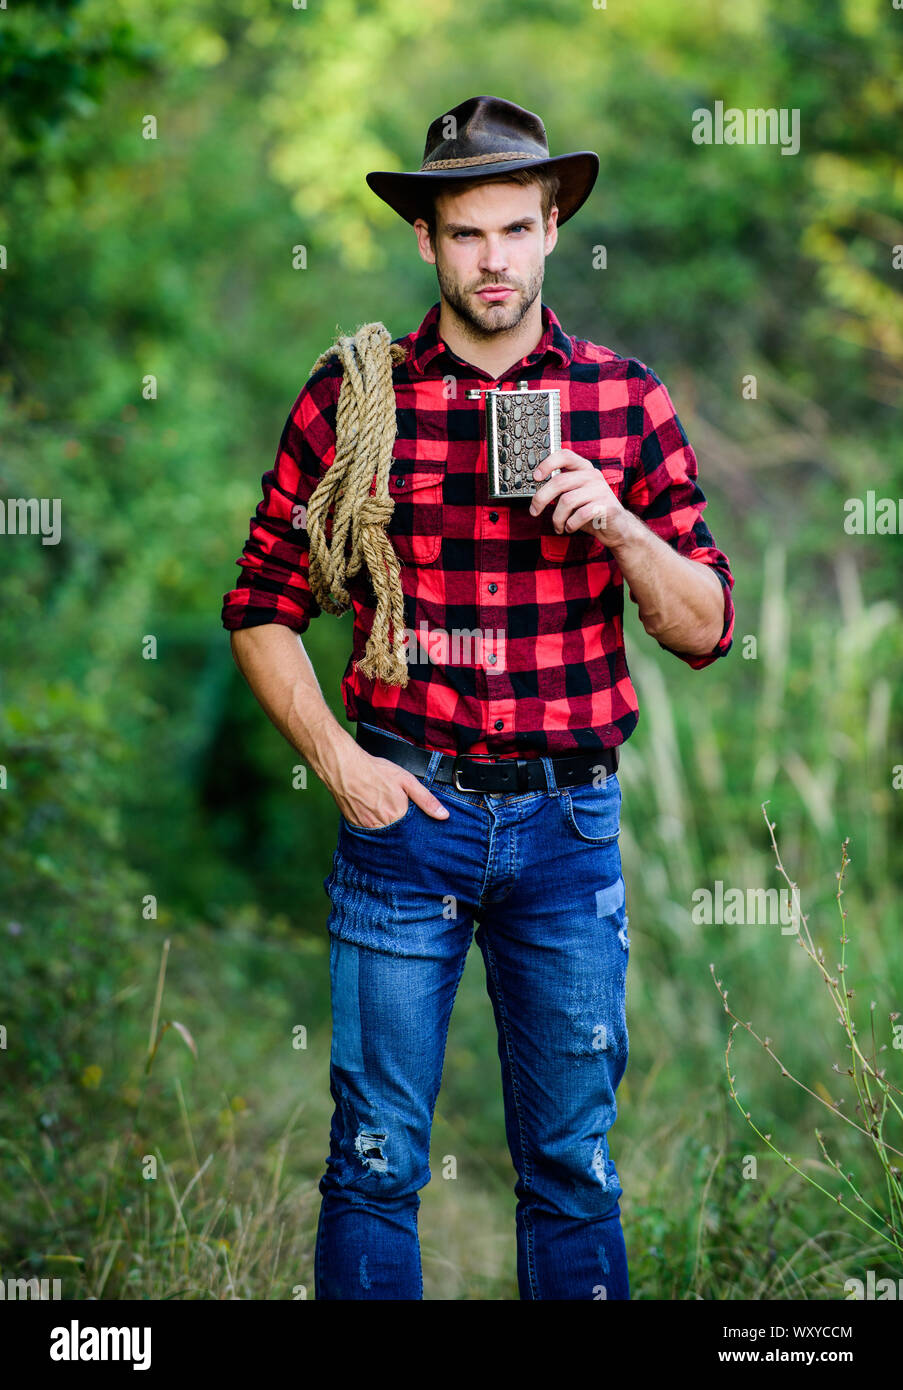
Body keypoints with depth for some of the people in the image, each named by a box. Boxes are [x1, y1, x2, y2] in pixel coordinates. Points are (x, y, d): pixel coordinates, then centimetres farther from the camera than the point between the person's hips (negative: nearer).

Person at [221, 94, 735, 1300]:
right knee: (378, 1156, 6)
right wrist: (340, 762, -6)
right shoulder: (349, 397, 0)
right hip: (406, 805, -1)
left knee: (573, 1164, 11)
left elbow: (705, 628, 3)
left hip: (568, 822, 1)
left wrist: (619, 526, -14)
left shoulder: (626, 401, 2)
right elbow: (263, 608, 5)